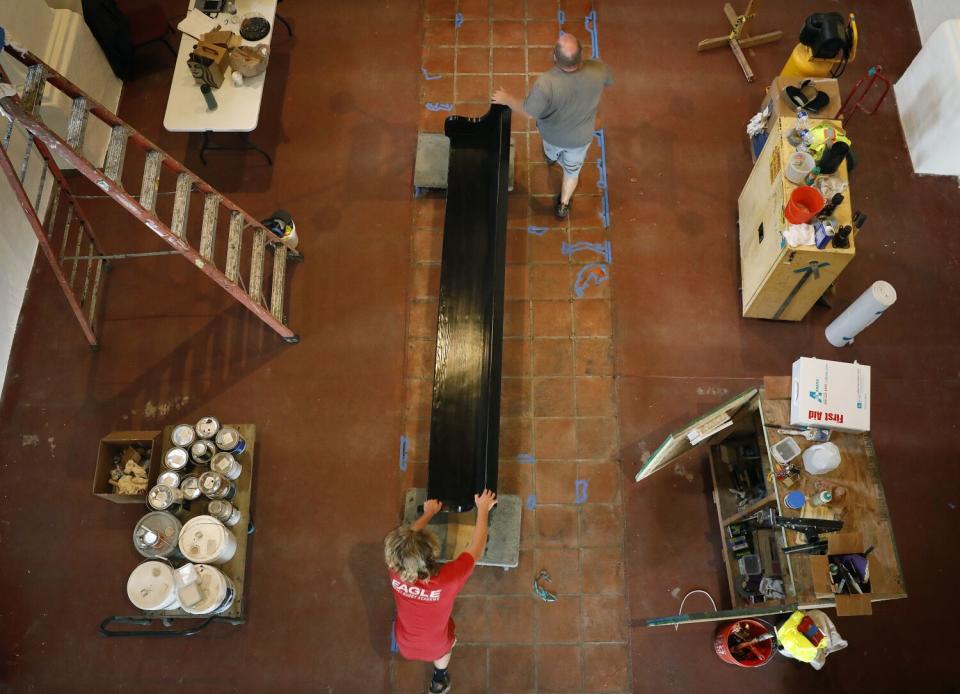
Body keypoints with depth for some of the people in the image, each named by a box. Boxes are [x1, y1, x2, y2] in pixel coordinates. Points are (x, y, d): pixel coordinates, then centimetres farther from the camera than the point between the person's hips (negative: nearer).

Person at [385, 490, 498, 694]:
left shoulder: (396, 573, -33)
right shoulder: (447, 580, -42)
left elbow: (409, 534, -11)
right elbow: (476, 550, -24)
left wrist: (429, 513, 4)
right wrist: (483, 509, -12)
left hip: (405, 646, 2)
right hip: (436, 648, -2)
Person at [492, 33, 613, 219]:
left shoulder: (546, 82, -43)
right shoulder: (598, 70, -33)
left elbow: (528, 112, -28)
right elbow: (609, 81, -8)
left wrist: (506, 99, -10)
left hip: (553, 133, -1)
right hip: (580, 137, 1)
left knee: (552, 150, 38)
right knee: (572, 170, 31)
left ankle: (551, 157, 73)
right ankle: (563, 205, 52)